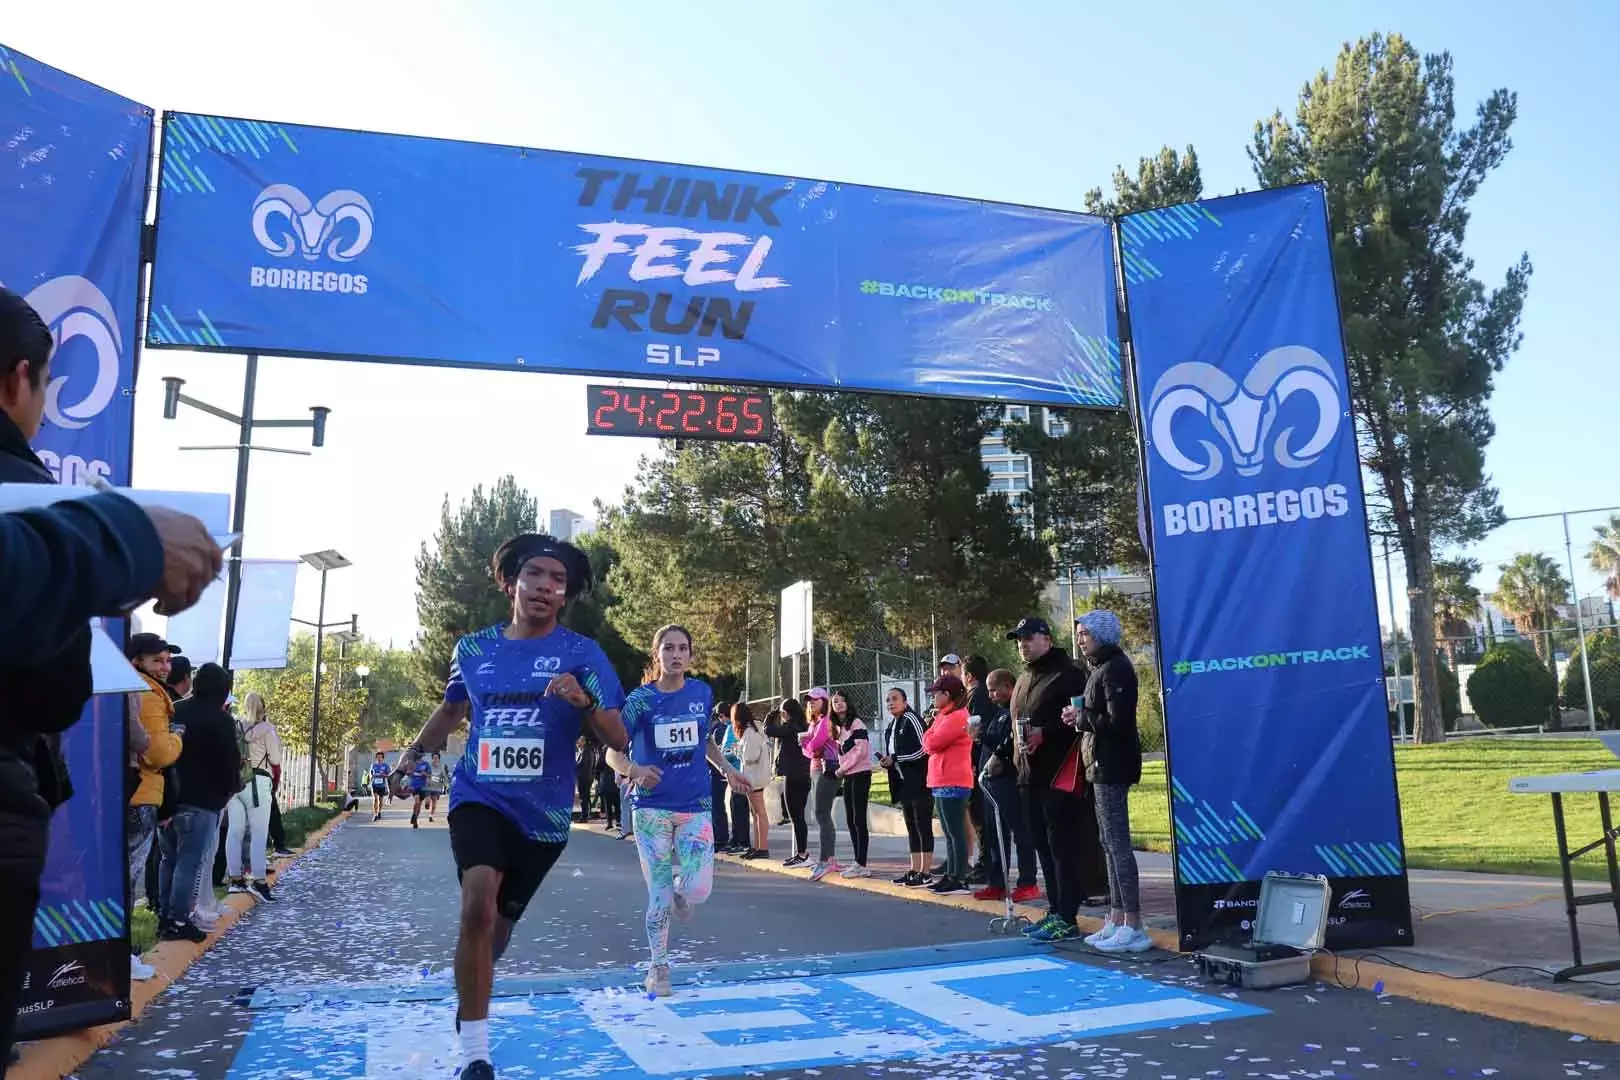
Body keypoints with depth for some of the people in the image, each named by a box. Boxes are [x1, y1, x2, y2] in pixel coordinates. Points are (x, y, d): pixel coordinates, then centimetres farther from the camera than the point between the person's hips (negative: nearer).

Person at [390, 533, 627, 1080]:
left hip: (544, 813, 0)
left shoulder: (582, 653, -8)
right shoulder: (472, 649, 1)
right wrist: (413, 754, 14)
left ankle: (471, 998, 47)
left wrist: (583, 701, -30)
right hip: (479, 797, 0)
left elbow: (618, 739, -13)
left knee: (501, 921, 14)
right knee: (478, 905, -24)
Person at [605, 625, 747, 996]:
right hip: (652, 809, -2)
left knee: (698, 890, -11)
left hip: (696, 806, 2)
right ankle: (657, 967, 24)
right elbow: (613, 753, -9)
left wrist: (726, 768, 5)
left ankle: (680, 887, 25)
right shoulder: (641, 699, -8)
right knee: (659, 897, 2)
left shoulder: (702, 693, 2)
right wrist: (634, 771, -29)